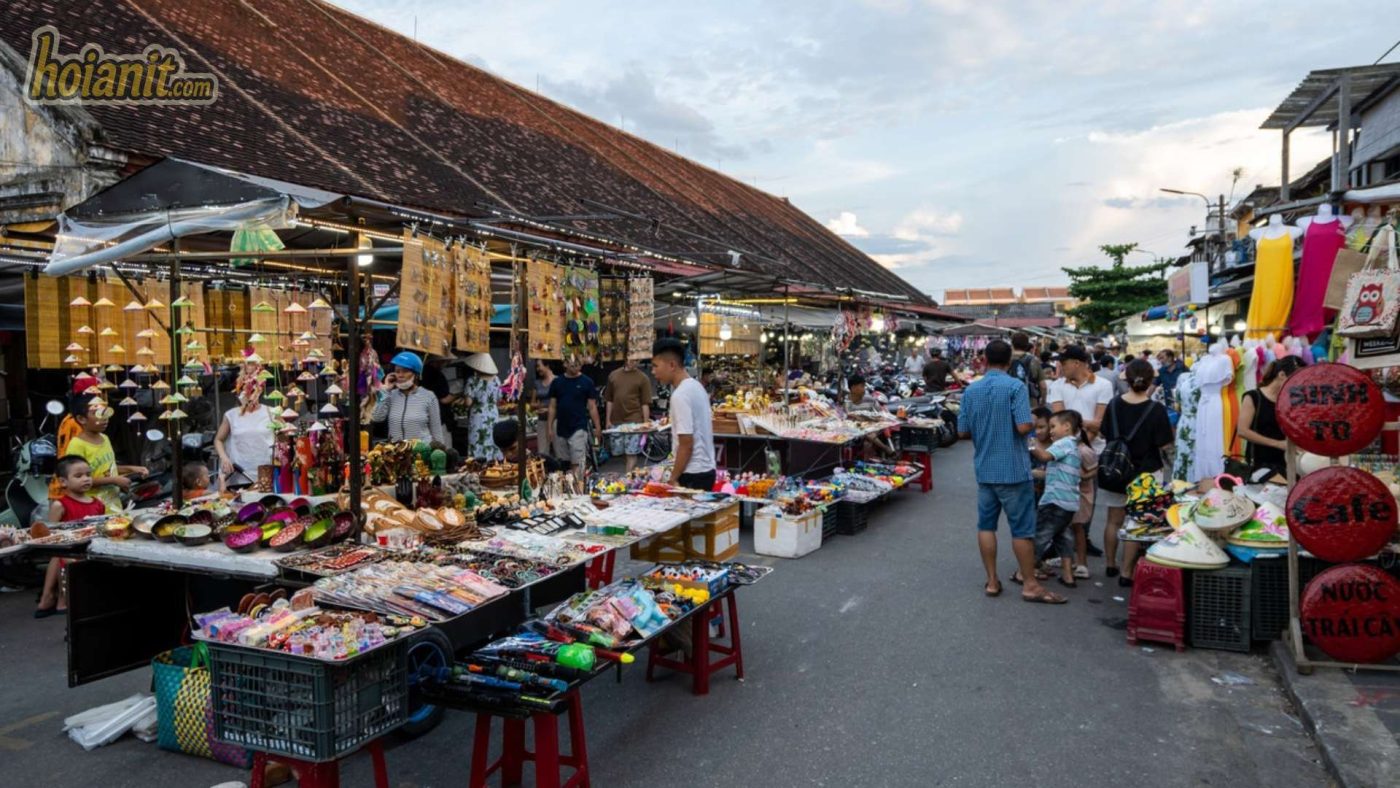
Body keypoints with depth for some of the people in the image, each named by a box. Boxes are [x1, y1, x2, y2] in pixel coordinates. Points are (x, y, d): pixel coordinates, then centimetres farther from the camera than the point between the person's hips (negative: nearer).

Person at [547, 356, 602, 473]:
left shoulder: (587, 382, -2)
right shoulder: (557, 382, 5)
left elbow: (592, 407, -1)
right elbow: (552, 407, 9)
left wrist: (597, 427, -6)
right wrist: (550, 428, 4)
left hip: (579, 428, -3)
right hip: (560, 429, 3)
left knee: (578, 464, -8)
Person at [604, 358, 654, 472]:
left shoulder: (643, 378, -2)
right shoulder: (613, 375, 9)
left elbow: (645, 403, -4)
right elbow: (609, 400, 12)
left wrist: (646, 423, -7)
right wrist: (608, 420, 9)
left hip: (634, 421, -4)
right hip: (616, 421, 4)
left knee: (632, 454, -7)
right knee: (619, 452, 10)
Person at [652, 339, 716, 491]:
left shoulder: (680, 395, -18)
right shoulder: (696, 386, 10)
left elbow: (686, 444, -20)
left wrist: (673, 478, -12)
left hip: (692, 474, -9)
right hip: (706, 469, 9)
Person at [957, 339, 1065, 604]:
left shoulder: (971, 391, 2)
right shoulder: (1015, 386, -13)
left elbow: (963, 431, 6)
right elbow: (1024, 427, -21)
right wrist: (1031, 422, 1)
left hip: (984, 469, 5)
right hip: (1013, 468, -4)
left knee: (986, 525, 11)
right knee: (1022, 528, 3)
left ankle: (992, 581, 16)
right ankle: (1030, 584, 10)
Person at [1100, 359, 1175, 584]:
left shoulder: (1114, 404, -4)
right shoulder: (1156, 409, -16)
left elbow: (1105, 435, 6)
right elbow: (1166, 447, -15)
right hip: (1144, 473, -4)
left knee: (1114, 520, 18)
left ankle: (1110, 564, 31)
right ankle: (1127, 573, 7)